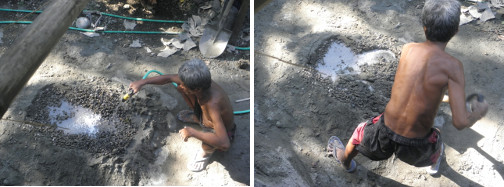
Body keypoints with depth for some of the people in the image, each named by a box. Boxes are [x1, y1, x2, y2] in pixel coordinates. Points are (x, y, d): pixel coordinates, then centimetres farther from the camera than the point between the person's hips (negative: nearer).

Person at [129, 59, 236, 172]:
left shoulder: (212, 104, -46)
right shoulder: (199, 82, -25)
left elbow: (225, 144, -52)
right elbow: (168, 78, -8)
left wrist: (192, 132, -48)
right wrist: (142, 82, -14)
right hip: (205, 117, 7)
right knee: (180, 89, 0)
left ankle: (208, 150, -1)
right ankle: (197, 117, 26)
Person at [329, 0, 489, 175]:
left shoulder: (407, 49, -8)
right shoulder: (452, 65, -19)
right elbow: (460, 122, -21)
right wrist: (479, 112, 0)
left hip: (385, 134, 1)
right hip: (415, 147, 0)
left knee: (360, 133, 36)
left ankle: (345, 161, 65)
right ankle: (434, 163, 70)